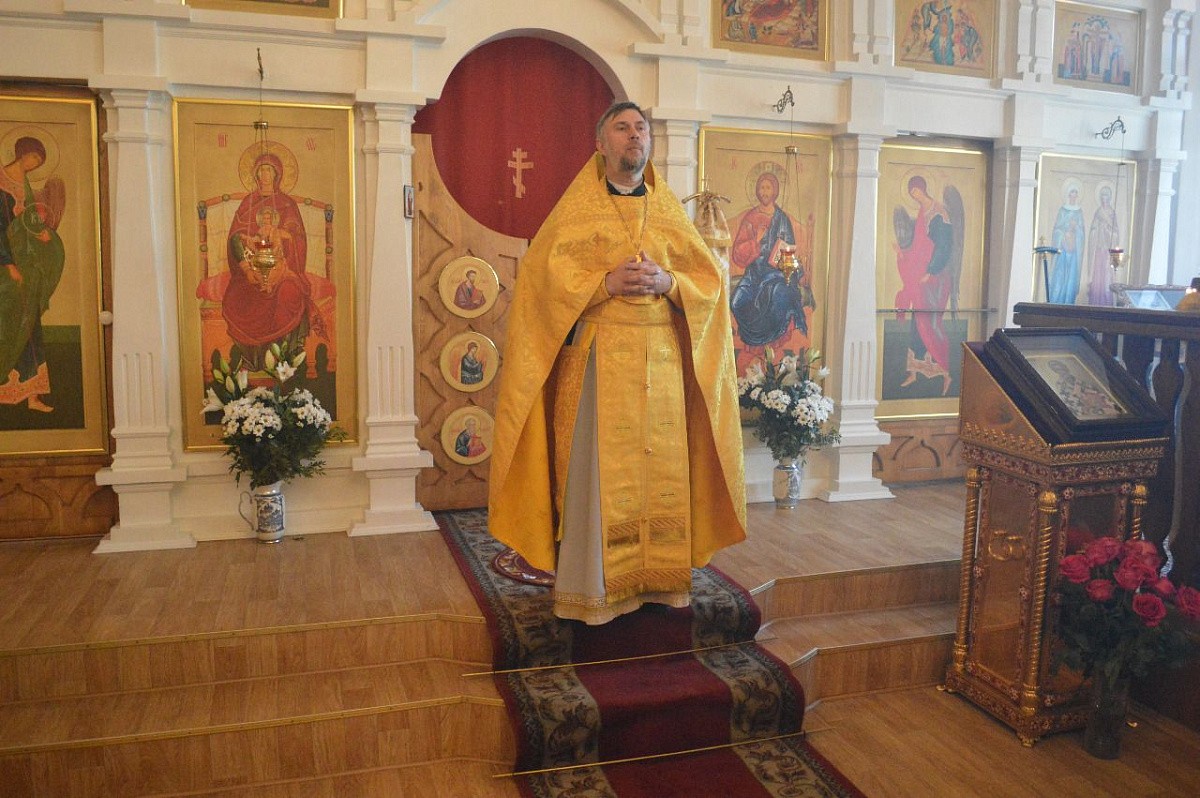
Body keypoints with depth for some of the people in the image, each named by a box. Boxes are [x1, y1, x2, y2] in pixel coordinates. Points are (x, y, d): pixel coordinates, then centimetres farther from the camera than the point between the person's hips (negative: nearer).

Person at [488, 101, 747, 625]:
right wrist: (606, 282, -15)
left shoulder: (670, 211, 15)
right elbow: (542, 276, -4)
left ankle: (659, 577, 16)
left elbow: (710, 281, 11)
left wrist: (668, 282, -9)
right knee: (597, 469, -4)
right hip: (597, 359, -3)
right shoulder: (577, 209, 6)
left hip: (662, 360, 3)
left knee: (662, 466, 3)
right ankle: (592, 587, 6)